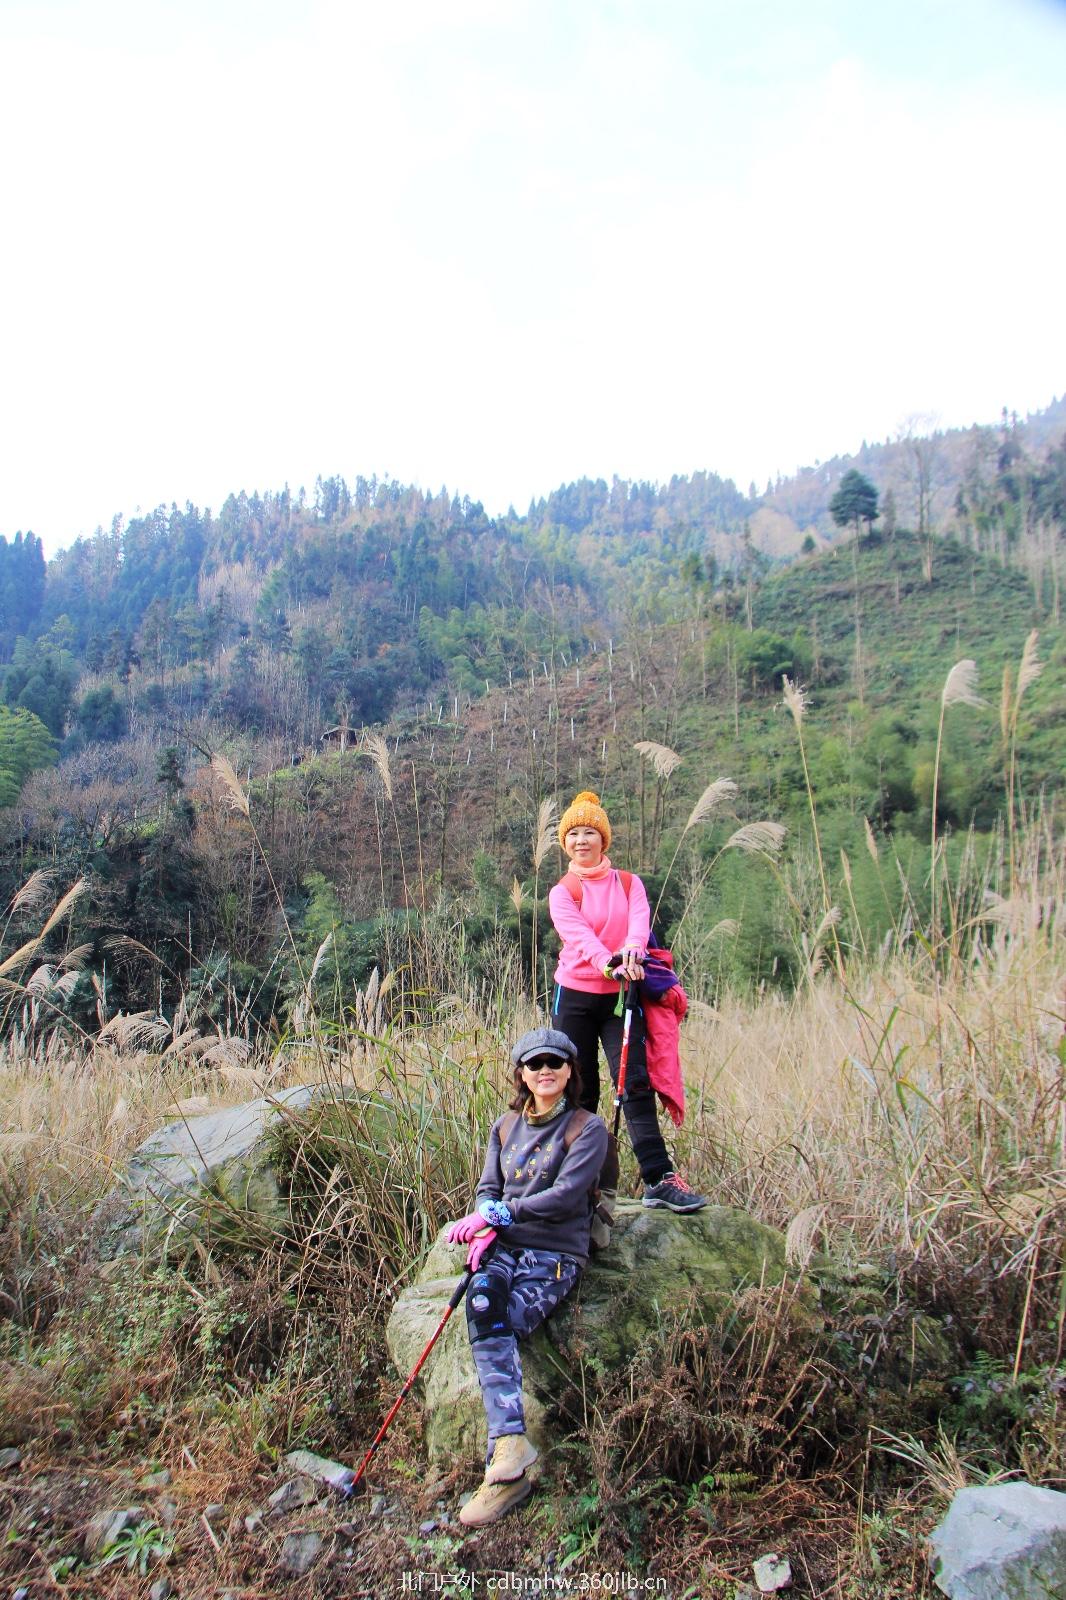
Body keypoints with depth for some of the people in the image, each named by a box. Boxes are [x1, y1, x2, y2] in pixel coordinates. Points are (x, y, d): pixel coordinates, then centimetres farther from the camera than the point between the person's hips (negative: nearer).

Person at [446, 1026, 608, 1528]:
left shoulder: (587, 1128, 1)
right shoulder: (505, 1126, 18)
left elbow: (564, 1195, -11)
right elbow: (488, 1188, 14)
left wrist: (496, 1214, -17)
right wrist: (484, 1230, -8)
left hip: (556, 1253, -4)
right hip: (504, 1247, 4)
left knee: (496, 1326, -28)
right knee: (482, 1300, -31)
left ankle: (503, 1467, -28)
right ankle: (510, 1443, -40)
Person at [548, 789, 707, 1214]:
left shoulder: (629, 883, 8)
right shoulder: (562, 893, 4)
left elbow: (640, 921, -12)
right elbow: (578, 935, -15)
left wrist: (632, 950, -35)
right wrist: (607, 963, -36)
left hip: (621, 995, 0)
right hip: (575, 998, 0)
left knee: (635, 1083, -11)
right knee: (579, 1091, 5)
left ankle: (659, 1179, -14)